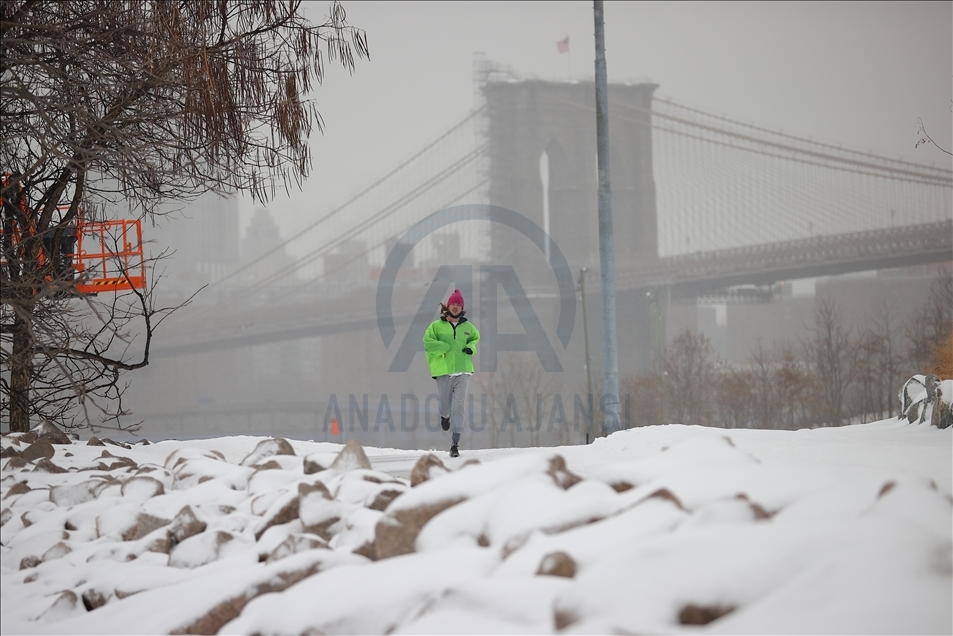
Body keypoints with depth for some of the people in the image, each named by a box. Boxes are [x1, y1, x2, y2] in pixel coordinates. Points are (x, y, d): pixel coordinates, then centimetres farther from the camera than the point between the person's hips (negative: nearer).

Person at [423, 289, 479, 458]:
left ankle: (455, 443, -9)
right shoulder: (436, 326, 0)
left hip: (463, 371, 1)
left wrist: (471, 347, 6)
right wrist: (446, 347, -14)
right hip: (443, 371, -1)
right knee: (446, 404, 10)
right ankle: (445, 416, 51)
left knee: (459, 406, -8)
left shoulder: (467, 327, 9)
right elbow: (428, 342, -8)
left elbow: (475, 338, 27)